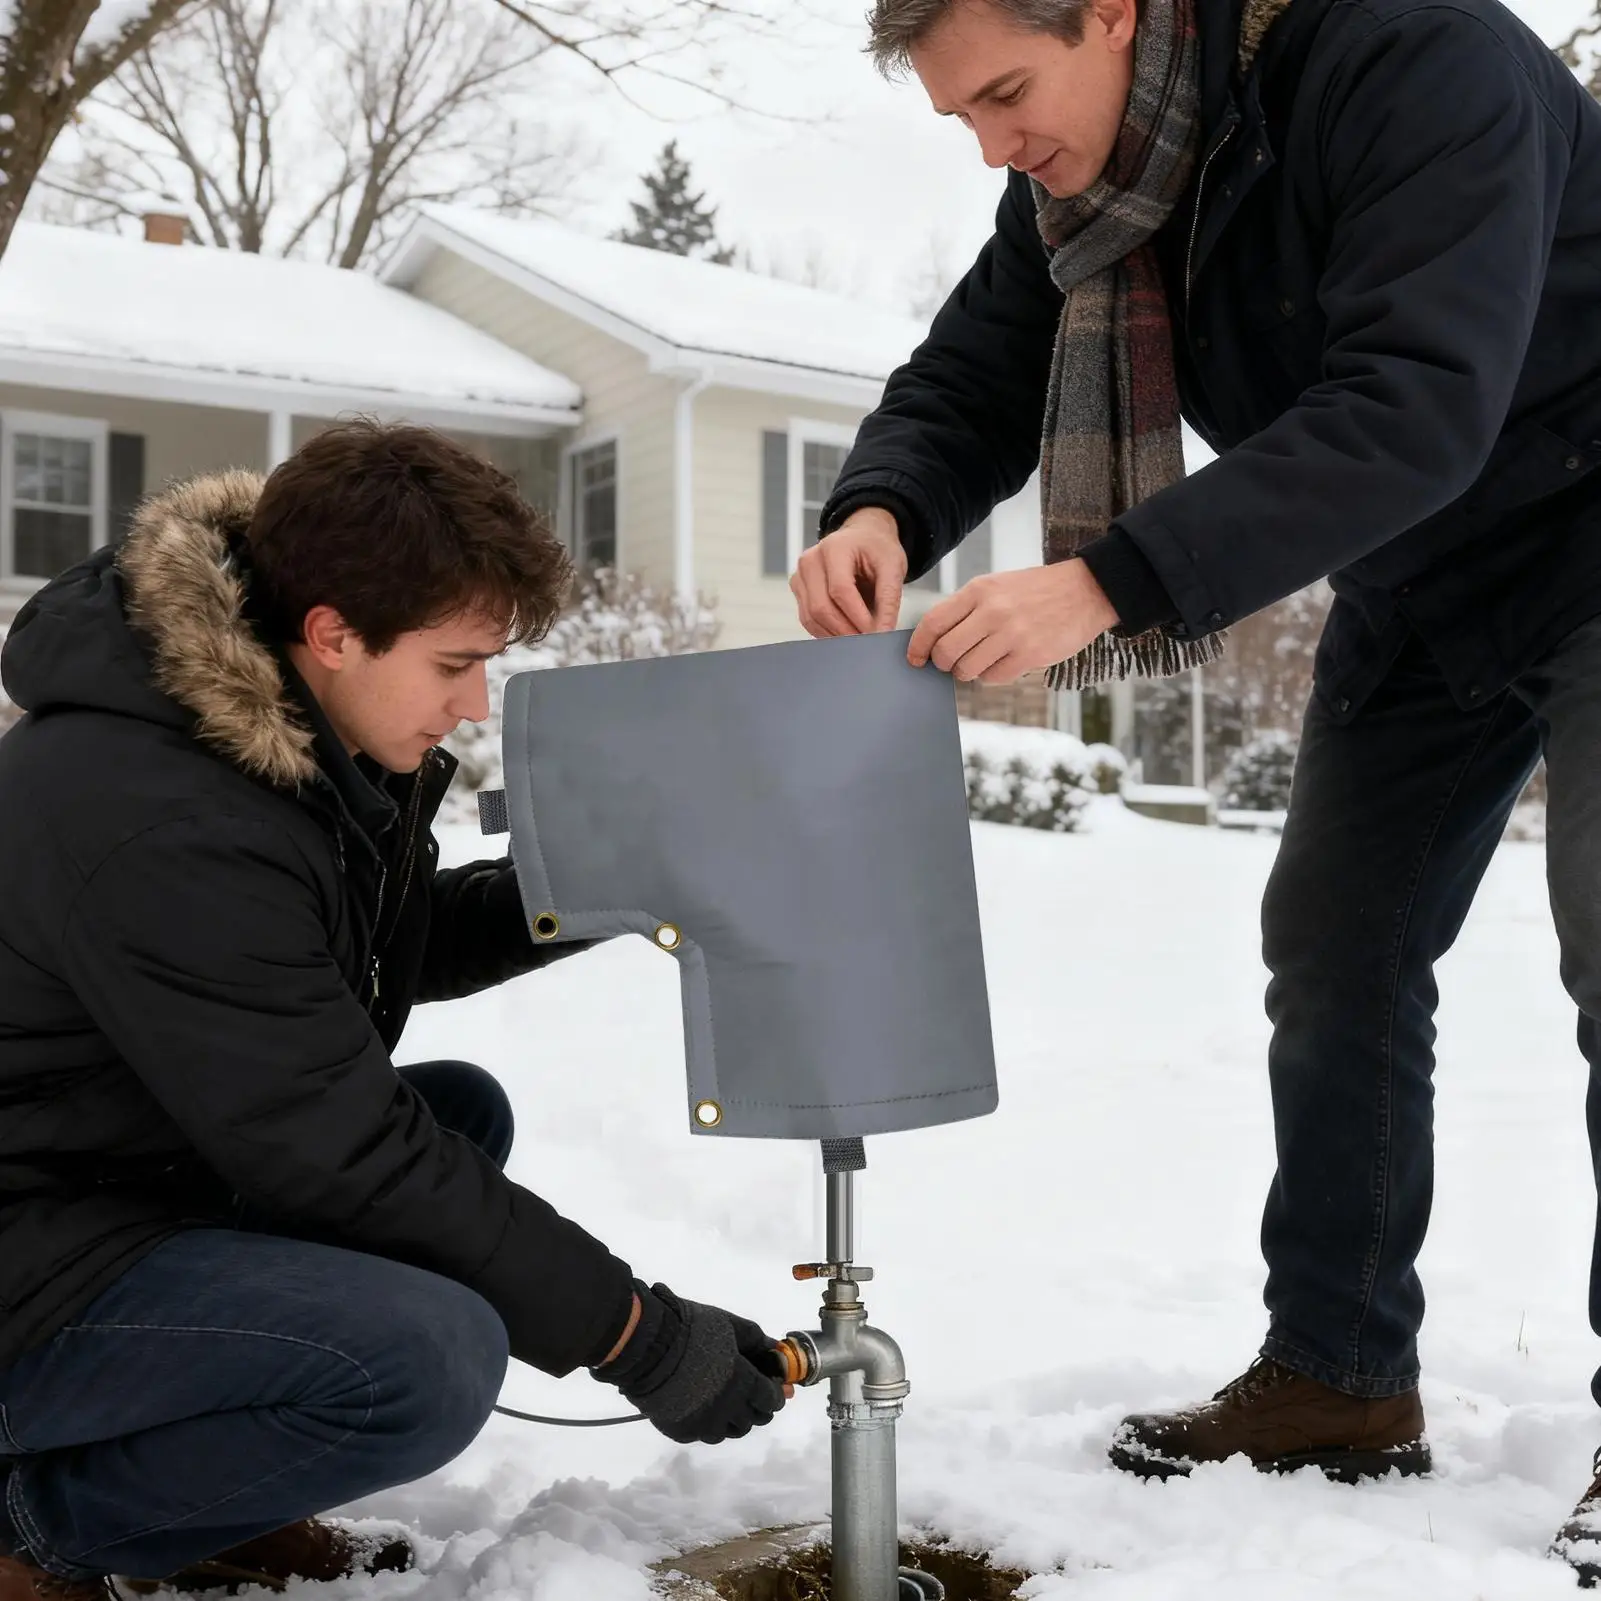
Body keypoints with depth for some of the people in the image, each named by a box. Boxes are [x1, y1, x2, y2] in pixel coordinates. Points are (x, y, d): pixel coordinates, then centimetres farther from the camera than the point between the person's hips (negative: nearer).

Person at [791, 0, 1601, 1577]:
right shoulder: (1071, 179, -6)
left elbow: (1419, 407, -39)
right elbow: (966, 382, -5)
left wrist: (1109, 581, -46)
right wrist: (879, 511, -29)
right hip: (1413, 590, 7)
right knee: (1333, 948, 4)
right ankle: (1338, 1375, 15)